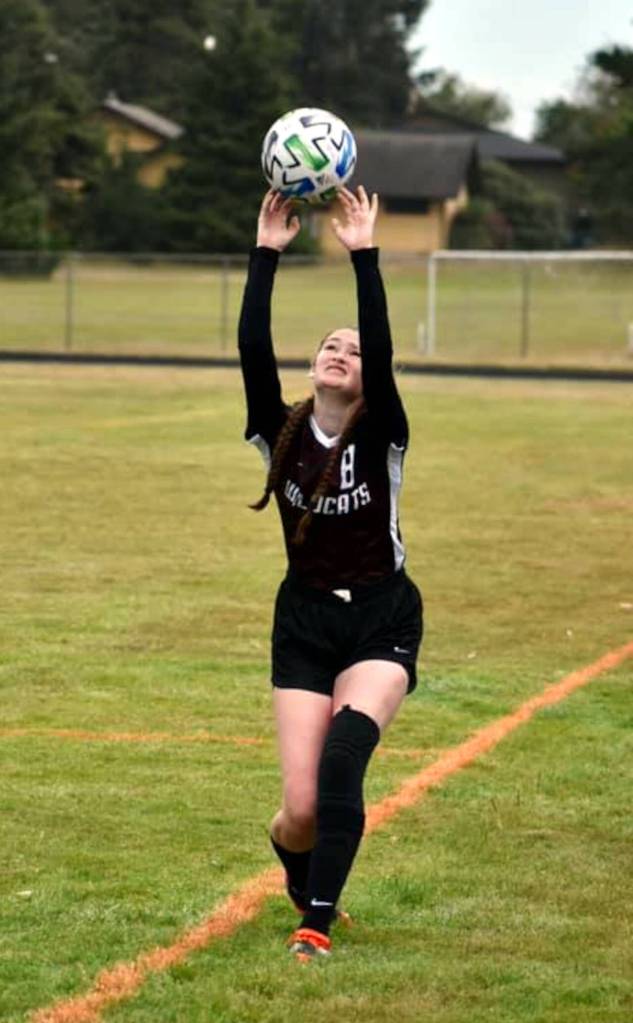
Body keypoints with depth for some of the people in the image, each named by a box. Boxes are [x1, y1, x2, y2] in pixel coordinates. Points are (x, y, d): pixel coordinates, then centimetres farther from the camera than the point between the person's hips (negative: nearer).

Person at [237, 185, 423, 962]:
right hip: (304, 621, 2)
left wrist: (364, 254, -26)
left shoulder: (382, 436, -7)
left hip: (383, 620, -2)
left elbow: (384, 348, -22)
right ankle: (305, 888, 29)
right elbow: (253, 353, -15)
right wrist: (266, 253, -18)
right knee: (302, 810, -6)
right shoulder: (280, 433, -2)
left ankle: (317, 923, -19)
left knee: (341, 759, -27)